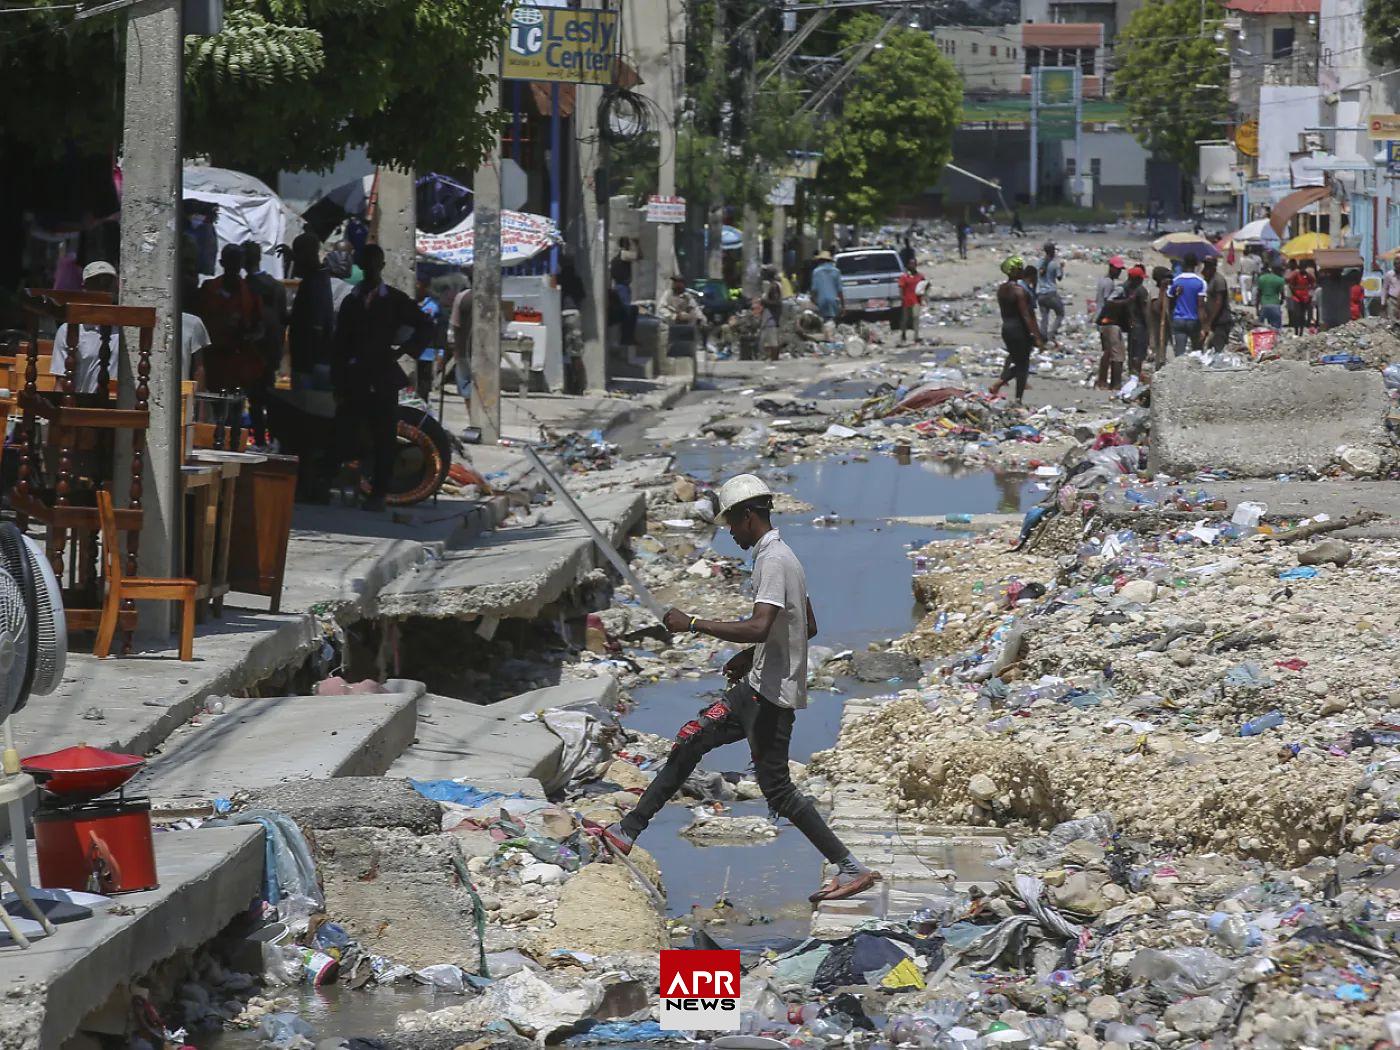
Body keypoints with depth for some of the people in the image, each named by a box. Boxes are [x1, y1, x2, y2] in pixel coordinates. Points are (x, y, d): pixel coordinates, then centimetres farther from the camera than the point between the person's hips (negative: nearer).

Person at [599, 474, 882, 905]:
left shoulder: (773, 560, -18)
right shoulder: (781, 555, 15)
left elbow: (759, 627, -32)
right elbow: (809, 626, 25)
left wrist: (693, 623, -25)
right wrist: (751, 655, 24)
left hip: (772, 692, -11)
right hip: (759, 685, 11)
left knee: (776, 788, -11)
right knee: (689, 741, 12)